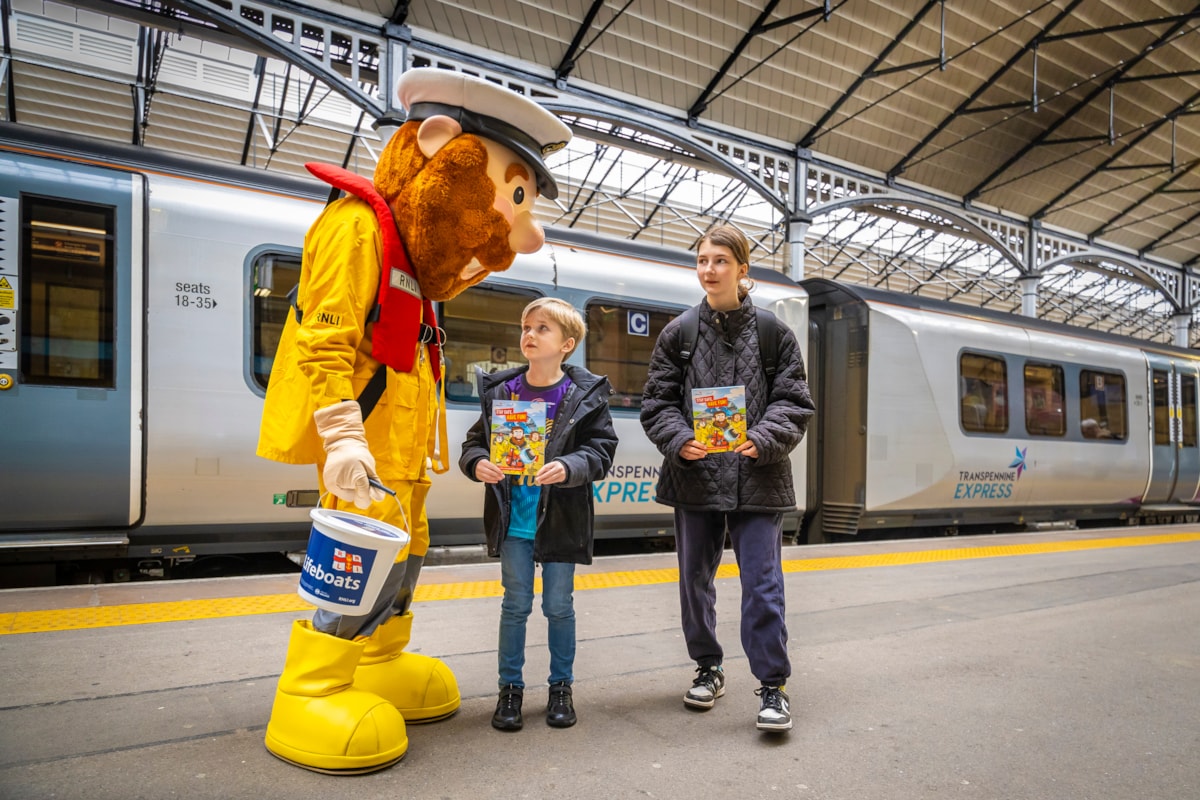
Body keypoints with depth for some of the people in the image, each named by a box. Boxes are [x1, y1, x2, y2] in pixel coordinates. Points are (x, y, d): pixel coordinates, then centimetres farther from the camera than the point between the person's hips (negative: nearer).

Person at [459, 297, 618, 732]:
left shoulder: (586, 395, -5)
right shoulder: (500, 390, 2)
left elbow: (601, 452, -9)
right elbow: (474, 440, 6)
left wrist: (568, 467, -27)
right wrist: (476, 463, -15)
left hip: (560, 519, -1)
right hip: (513, 518, 2)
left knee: (559, 606, 10)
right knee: (516, 605, 10)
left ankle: (561, 687, 29)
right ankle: (510, 688, 26)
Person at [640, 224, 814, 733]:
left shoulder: (773, 332, 2)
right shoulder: (679, 333, 5)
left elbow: (794, 402, 1)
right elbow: (657, 402, 4)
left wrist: (763, 438, -17)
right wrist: (679, 441, -14)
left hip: (757, 479, -2)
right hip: (695, 477, 3)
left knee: (763, 582, -2)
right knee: (695, 580, 14)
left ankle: (772, 685, 12)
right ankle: (708, 668, 33)